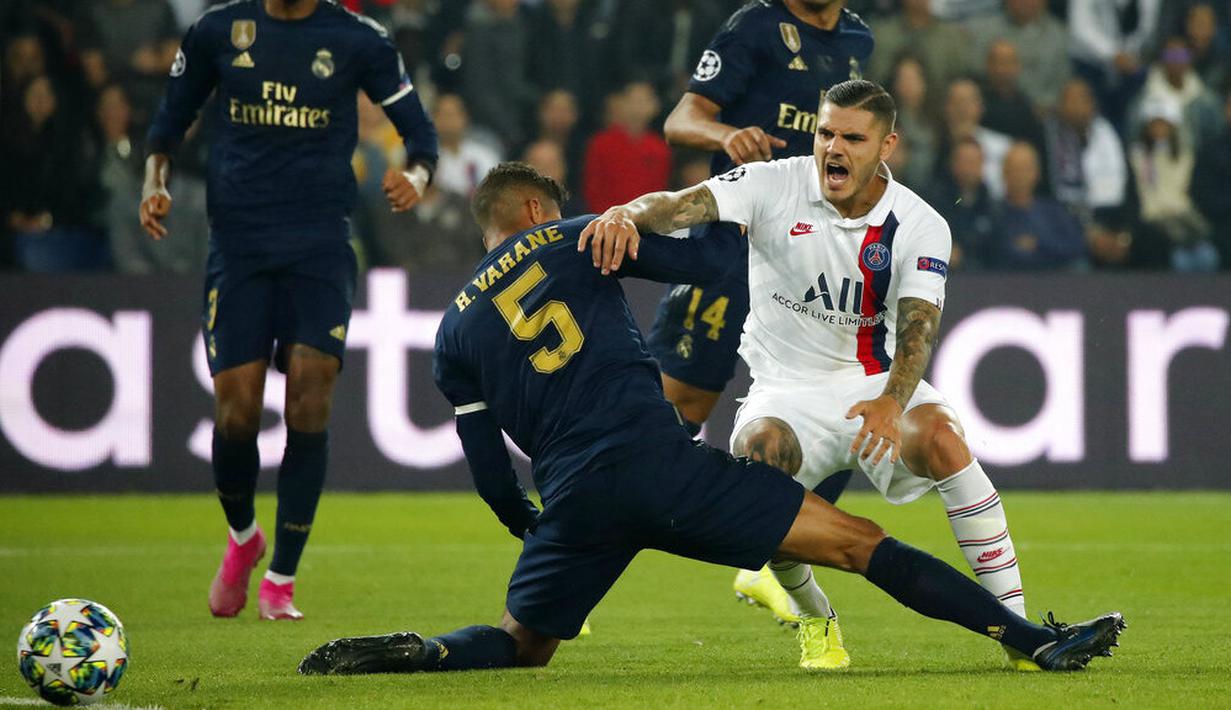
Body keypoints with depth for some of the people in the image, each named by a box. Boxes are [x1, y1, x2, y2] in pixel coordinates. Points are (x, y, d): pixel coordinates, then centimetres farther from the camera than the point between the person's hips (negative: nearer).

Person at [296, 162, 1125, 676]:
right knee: (858, 542, -1)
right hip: (658, 459, -3)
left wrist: (536, 532, 34)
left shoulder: (455, 333, 19)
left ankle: (410, 652, -10)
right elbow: (706, 259, 5)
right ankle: (1029, 635, -9)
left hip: (574, 498, 3)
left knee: (522, 642, 22)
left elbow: (492, 475, 16)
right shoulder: (571, 242, 11)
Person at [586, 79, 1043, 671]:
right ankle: (813, 620, -6)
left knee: (942, 438, -30)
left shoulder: (920, 227, -7)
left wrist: (892, 401, -42)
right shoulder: (773, 187, -8)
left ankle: (1016, 627, -22)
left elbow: (919, 324, -22)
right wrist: (629, 214, -48)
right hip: (786, 388, 0)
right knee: (759, 451, -33)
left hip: (876, 383, 0)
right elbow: (683, 205, -23)